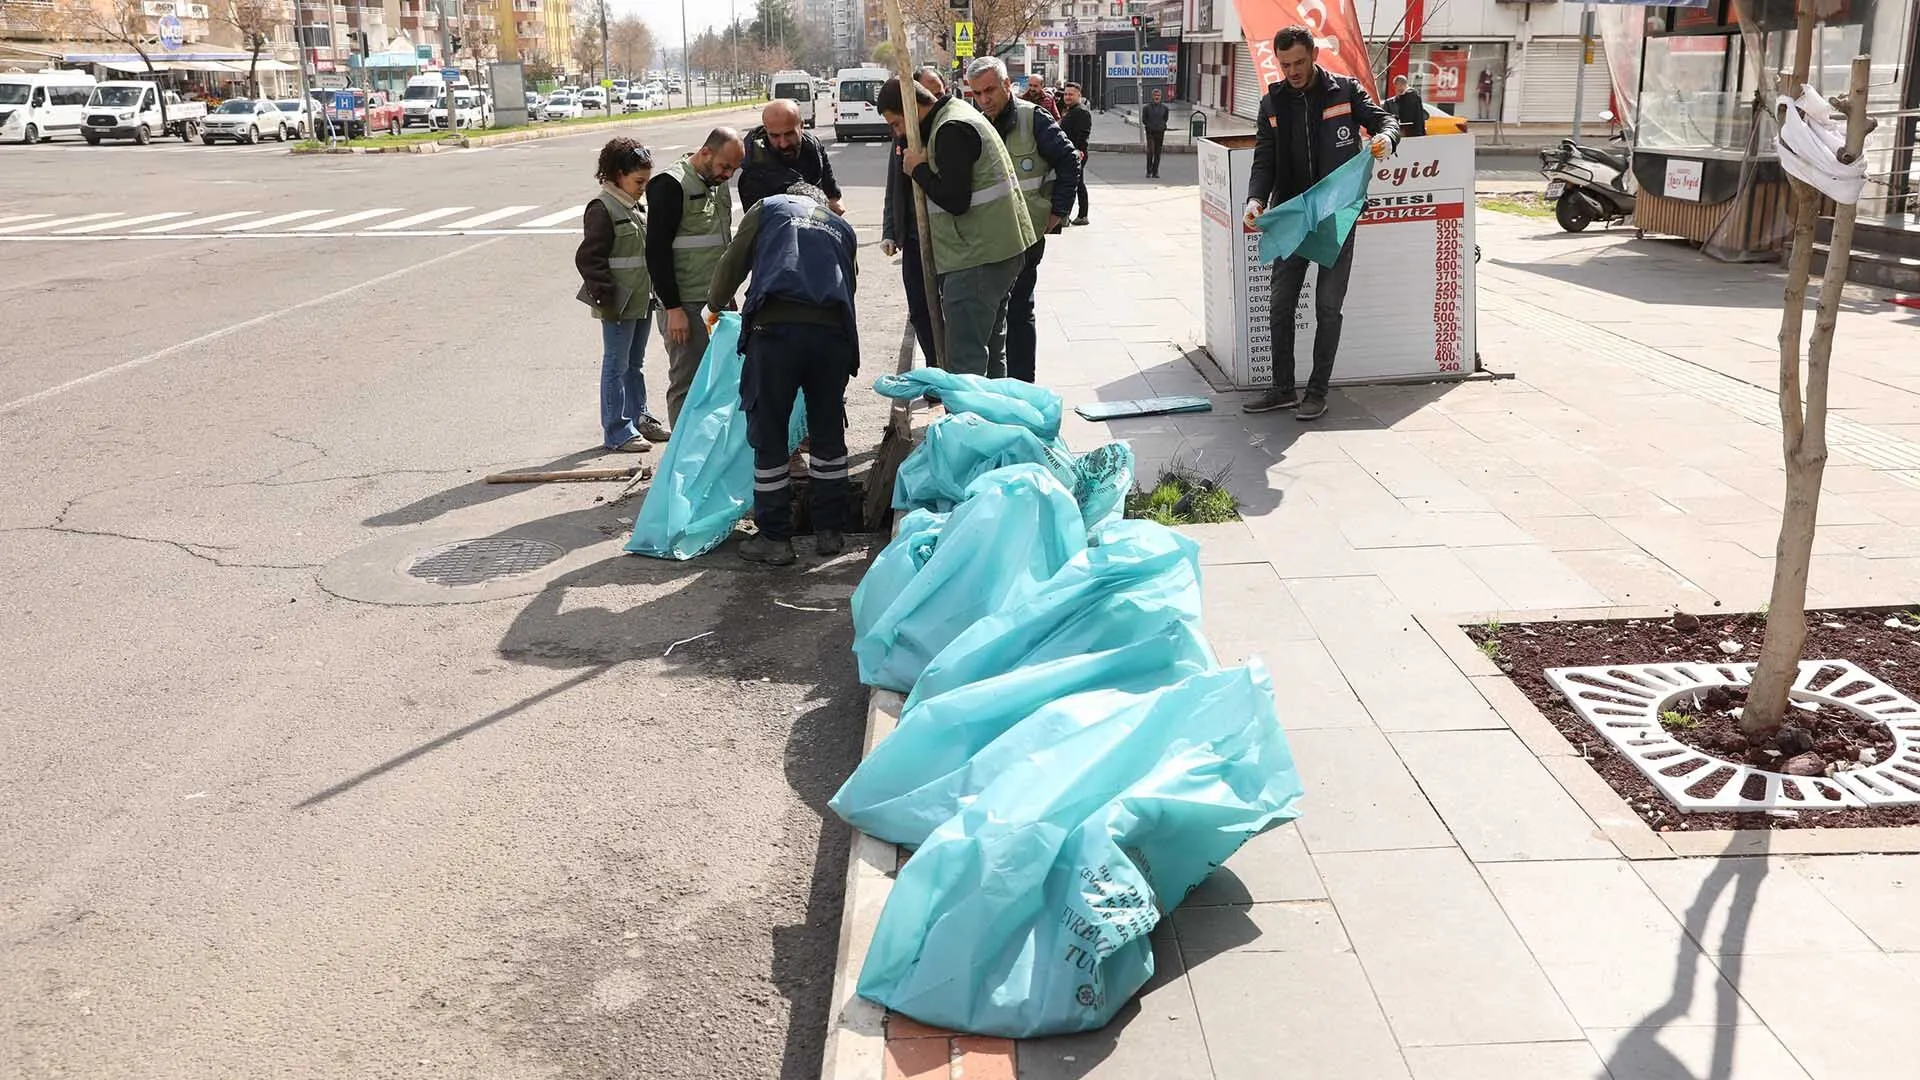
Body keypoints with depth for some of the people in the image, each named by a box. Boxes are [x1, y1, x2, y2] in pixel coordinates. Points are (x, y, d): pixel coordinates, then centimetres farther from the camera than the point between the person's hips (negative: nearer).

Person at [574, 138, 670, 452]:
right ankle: (616, 432, 4)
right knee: (616, 366, -1)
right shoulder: (602, 209, -14)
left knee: (634, 364, 18)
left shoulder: (634, 207, 12)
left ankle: (639, 418, 28)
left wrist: (651, 293, 18)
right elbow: (589, 258, -17)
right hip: (619, 305, -8)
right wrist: (606, 297, -19)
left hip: (641, 301, 8)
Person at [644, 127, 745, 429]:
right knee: (687, 384, -5)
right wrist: (673, 308, -18)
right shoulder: (670, 185, -11)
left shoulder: (720, 184, 14)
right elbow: (657, 251, -15)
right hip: (685, 305, -8)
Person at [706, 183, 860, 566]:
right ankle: (830, 531, 23)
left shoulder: (769, 207, 21)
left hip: (776, 326, -3)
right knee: (828, 431, 16)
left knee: (768, 434, 5)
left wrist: (716, 305, 32)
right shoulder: (842, 226, 29)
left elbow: (732, 263, 15)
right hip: (833, 330, 3)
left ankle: (775, 538, 9)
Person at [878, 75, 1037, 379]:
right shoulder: (959, 114, 16)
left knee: (965, 362, -9)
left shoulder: (951, 131, -16)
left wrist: (919, 170, -11)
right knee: (991, 353, 20)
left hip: (977, 258, -11)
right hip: (1000, 250, 11)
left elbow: (954, 200, -23)